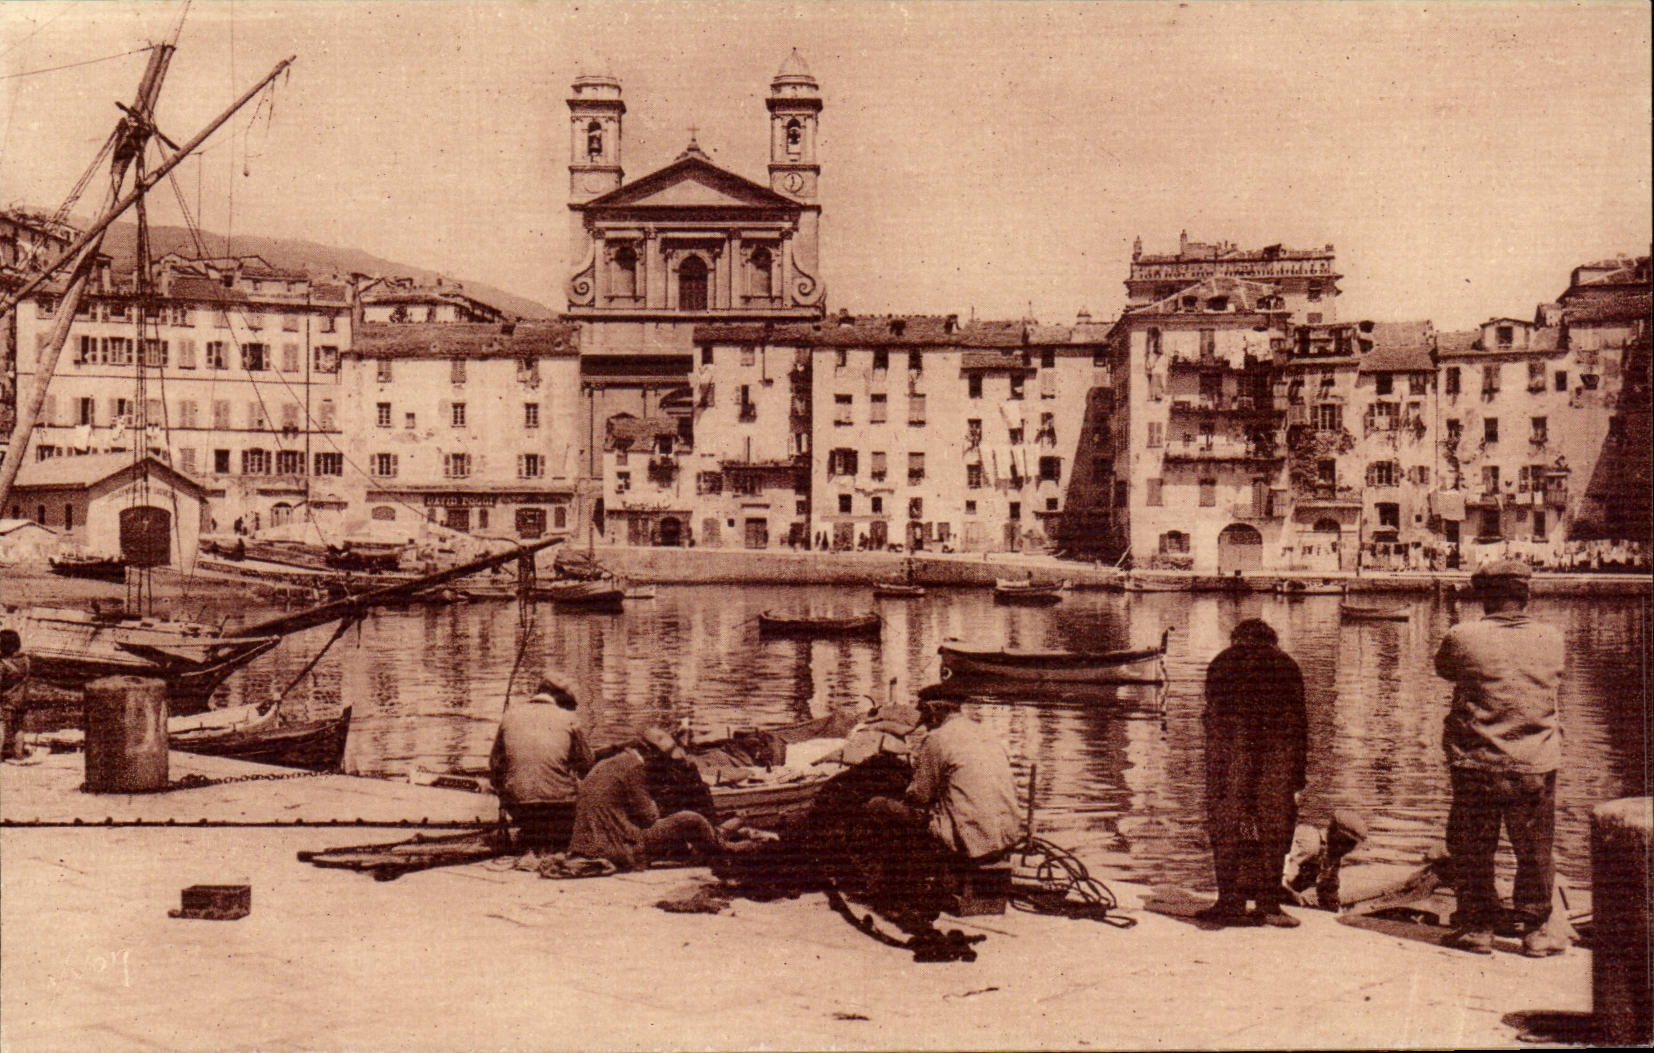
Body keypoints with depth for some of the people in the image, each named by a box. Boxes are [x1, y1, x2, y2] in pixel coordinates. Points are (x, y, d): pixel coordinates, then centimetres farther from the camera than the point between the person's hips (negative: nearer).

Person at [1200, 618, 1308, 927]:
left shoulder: (1223, 663, 9)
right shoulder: (1287, 664, 13)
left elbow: (1214, 719, 1)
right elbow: (1299, 721, 9)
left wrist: (1215, 770, 1)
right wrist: (1297, 779, 10)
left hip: (1233, 754, -1)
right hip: (1278, 758, 2)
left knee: (1230, 831, 2)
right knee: (1272, 830, 7)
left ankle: (1232, 905, 0)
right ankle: (1269, 904, 6)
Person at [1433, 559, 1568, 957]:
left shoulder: (1462, 638, -11)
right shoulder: (1551, 640, -3)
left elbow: (1443, 669, 9)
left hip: (1477, 764, -2)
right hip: (1536, 767, 2)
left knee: (1472, 851, 11)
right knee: (1535, 852, 13)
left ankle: (1477, 927, 17)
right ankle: (1536, 931, 20)